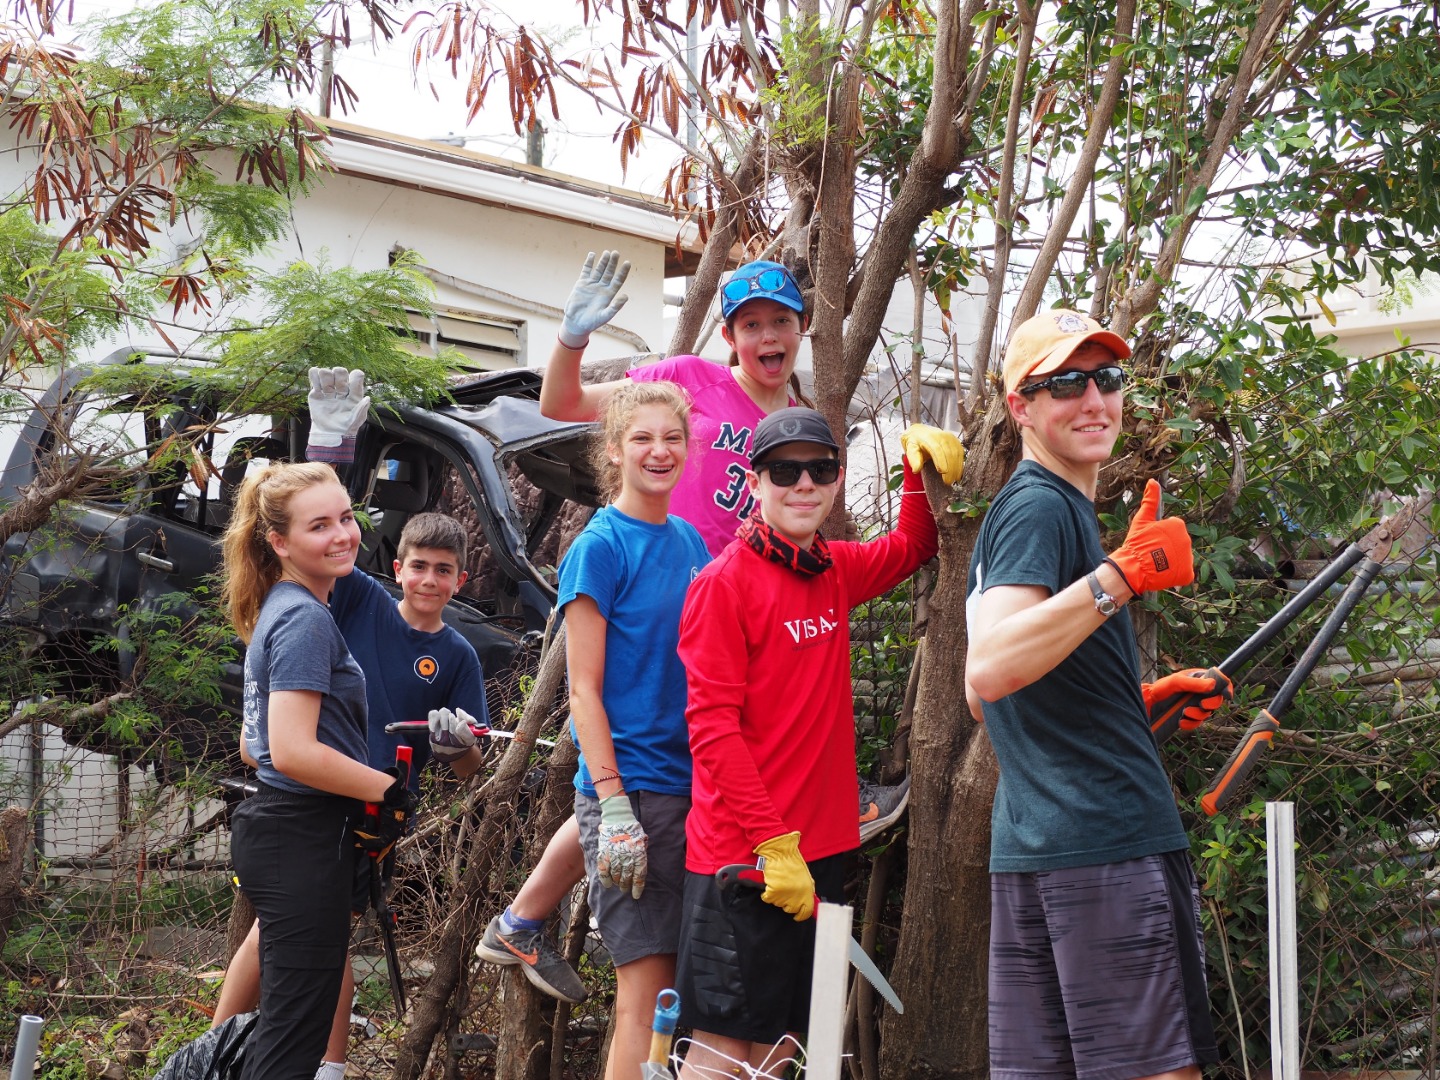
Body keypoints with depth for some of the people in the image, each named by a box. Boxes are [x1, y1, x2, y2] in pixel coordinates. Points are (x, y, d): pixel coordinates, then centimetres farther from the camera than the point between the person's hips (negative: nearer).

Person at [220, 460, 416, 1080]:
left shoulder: (279, 611, 15)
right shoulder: (307, 619, -15)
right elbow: (293, 751, -24)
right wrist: (389, 792, -13)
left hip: (276, 832, 10)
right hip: (304, 842, -10)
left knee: (284, 1025, 17)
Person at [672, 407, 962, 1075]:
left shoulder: (835, 572, 9)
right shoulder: (725, 583, -10)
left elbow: (913, 544, 29)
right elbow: (712, 727, -15)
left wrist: (921, 463, 9)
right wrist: (773, 842, -20)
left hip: (820, 848, 7)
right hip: (742, 858, -7)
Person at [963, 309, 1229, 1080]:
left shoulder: (1017, 509, 21)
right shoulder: (1043, 508, -9)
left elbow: (986, 701, 27)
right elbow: (987, 673, -26)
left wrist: (1142, 698, 22)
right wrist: (1122, 575, -27)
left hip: (1027, 850, 10)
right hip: (1110, 841, -10)